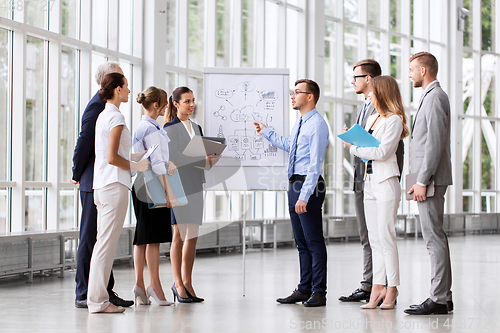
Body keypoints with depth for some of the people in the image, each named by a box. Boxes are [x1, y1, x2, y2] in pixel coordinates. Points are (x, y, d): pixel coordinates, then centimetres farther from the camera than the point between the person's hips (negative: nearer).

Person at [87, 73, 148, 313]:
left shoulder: (103, 116, 17)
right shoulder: (116, 117, -11)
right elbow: (112, 158, -17)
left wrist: (137, 156, 24)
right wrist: (136, 166, -5)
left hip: (102, 184, 10)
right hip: (114, 184, -10)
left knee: (103, 242, 11)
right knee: (107, 242, -7)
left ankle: (96, 297, 14)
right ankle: (98, 300, -5)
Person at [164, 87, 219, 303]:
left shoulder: (196, 127, 18)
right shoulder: (170, 128, -4)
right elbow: (174, 157, -15)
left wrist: (210, 158, -2)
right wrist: (203, 160, -19)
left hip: (195, 184, 7)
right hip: (178, 184, -7)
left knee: (193, 235, 5)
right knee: (179, 234, -6)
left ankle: (187, 282, 9)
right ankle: (178, 283, -1)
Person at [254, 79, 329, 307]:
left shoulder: (317, 124, -15)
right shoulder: (300, 123, 14)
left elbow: (315, 164, -20)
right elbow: (288, 145, 33)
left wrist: (304, 196, -24)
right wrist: (266, 132, 38)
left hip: (309, 185, -10)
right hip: (295, 184, 10)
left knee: (314, 241, -4)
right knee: (301, 242, 15)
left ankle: (318, 292, 2)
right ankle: (304, 289, 23)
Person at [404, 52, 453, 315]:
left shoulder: (434, 97, -12)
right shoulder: (432, 96, 20)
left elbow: (435, 143, -20)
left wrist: (422, 181, -20)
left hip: (431, 179, -11)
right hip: (429, 179, 11)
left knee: (434, 238, -10)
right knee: (436, 237, 11)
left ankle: (438, 299, -9)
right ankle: (443, 296, 15)